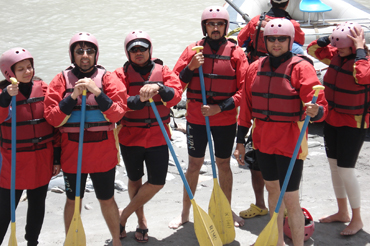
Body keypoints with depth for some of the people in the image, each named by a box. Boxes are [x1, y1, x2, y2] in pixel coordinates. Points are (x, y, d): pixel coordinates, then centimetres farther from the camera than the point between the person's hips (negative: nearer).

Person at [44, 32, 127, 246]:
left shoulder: (108, 78, -1)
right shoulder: (62, 80, -1)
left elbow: (117, 113, -12)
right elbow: (53, 118, -8)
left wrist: (97, 92, -23)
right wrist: (73, 96, -19)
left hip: (103, 153, 0)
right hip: (72, 153, 0)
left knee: (107, 199, 14)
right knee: (73, 201, 14)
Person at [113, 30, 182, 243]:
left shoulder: (163, 72, 3)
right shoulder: (122, 74, -1)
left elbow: (176, 94, -13)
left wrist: (159, 88, -33)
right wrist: (140, 100, -32)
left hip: (158, 137, 1)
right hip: (130, 137, -1)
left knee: (157, 182, -2)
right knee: (135, 180, 13)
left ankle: (125, 215, 18)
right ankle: (141, 220, 35)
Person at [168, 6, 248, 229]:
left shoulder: (236, 53, -2)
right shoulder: (192, 50, 1)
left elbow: (244, 90, -6)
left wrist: (220, 107, -16)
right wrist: (190, 68, -18)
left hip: (225, 120, 0)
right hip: (196, 118, 0)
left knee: (224, 164, 12)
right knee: (194, 165, 9)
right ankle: (185, 213, 22)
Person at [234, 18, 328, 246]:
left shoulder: (301, 67, -12)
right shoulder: (255, 68, 4)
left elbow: (320, 107, -18)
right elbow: (247, 106, 11)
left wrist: (315, 111, -40)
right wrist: (241, 138, 11)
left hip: (290, 142, -6)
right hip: (263, 140, 6)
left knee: (290, 199, -5)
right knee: (272, 188, 20)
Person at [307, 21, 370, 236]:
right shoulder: (336, 54, -1)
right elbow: (313, 49, 9)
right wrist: (331, 37, -5)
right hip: (332, 118, 8)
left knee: (345, 170, -5)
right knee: (334, 165, 15)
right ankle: (342, 212, 31)